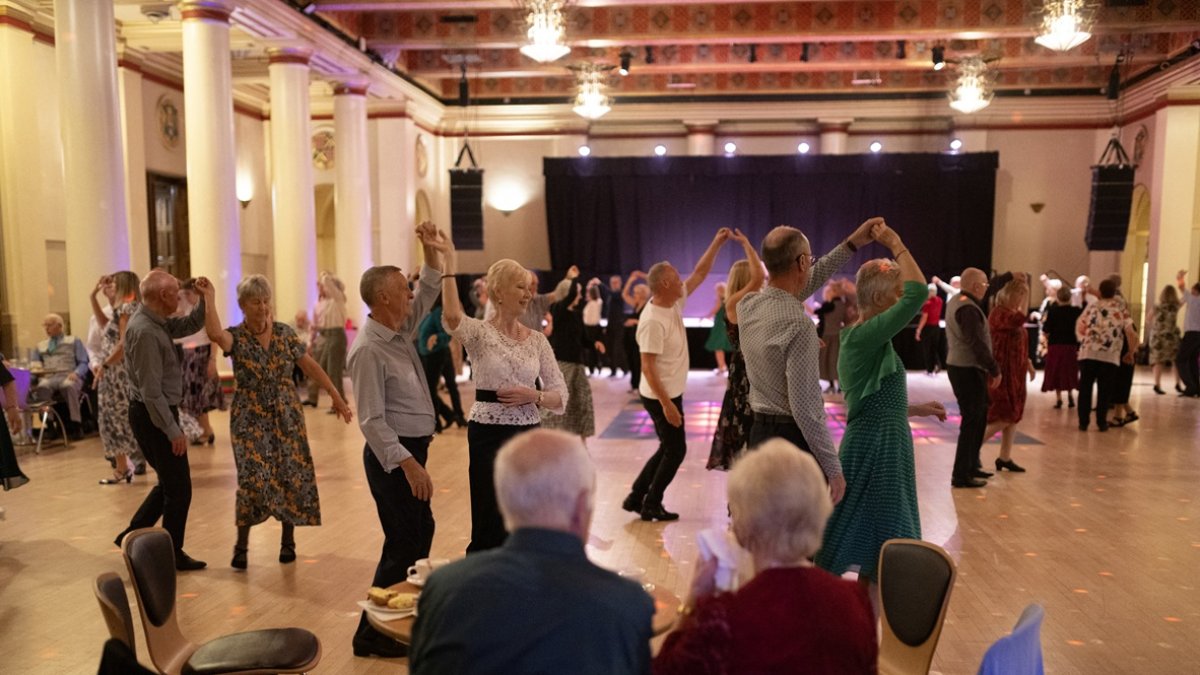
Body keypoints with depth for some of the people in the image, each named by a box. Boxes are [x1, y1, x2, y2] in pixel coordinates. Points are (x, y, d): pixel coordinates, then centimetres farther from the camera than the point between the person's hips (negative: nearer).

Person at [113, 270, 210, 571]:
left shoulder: (155, 321, 4)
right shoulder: (145, 332, -24)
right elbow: (151, 391, -24)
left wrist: (205, 299, -5)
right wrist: (173, 431, -20)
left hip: (156, 413, 10)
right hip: (153, 415, -10)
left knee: (169, 483, 21)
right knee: (179, 489, 3)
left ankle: (133, 534, 29)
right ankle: (172, 554, 16)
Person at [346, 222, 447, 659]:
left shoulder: (400, 330, 5)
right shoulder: (369, 350, -21)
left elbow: (430, 289, 18)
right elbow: (372, 421, -26)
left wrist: (430, 249, 4)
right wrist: (408, 463, -31)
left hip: (411, 450, 10)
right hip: (393, 456, -10)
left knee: (421, 530, 19)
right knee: (403, 542, -2)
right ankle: (373, 634, 11)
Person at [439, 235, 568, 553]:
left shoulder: (537, 339, 5)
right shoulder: (479, 332, -7)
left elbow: (560, 395, 5)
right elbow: (452, 317, -31)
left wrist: (534, 396, -15)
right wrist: (450, 263, -31)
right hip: (488, 435, -4)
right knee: (490, 526, 4)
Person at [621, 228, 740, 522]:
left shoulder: (675, 304, 3)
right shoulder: (653, 320, -24)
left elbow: (699, 274, 12)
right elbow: (647, 367, -25)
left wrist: (717, 243, 4)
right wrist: (666, 404, -26)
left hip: (671, 393, 9)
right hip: (661, 397, -9)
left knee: (668, 449, 17)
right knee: (676, 450, 1)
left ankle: (636, 497, 25)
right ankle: (651, 505, 13)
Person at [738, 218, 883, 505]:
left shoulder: (747, 306, 2)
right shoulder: (798, 325, -22)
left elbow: (803, 285, 18)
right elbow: (804, 407, -22)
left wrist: (852, 244, 21)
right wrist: (833, 468, -15)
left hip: (760, 433, 8)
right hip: (795, 439, -8)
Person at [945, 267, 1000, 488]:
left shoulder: (955, 302, 12)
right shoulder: (969, 309, -20)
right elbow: (978, 344, -24)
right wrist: (995, 370, -14)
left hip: (960, 367, 10)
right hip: (968, 370, -10)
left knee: (979, 417, 19)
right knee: (971, 421, -3)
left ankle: (972, 464, 28)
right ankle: (961, 475, 2)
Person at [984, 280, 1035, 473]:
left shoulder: (1013, 314, 15)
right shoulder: (999, 313, -13)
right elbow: (1019, 320, -32)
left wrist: (1029, 365, 18)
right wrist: (1024, 299, -21)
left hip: (1015, 372, 9)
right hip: (1002, 372, -9)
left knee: (1014, 416, 9)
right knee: (1004, 416, -10)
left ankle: (1005, 457, 16)